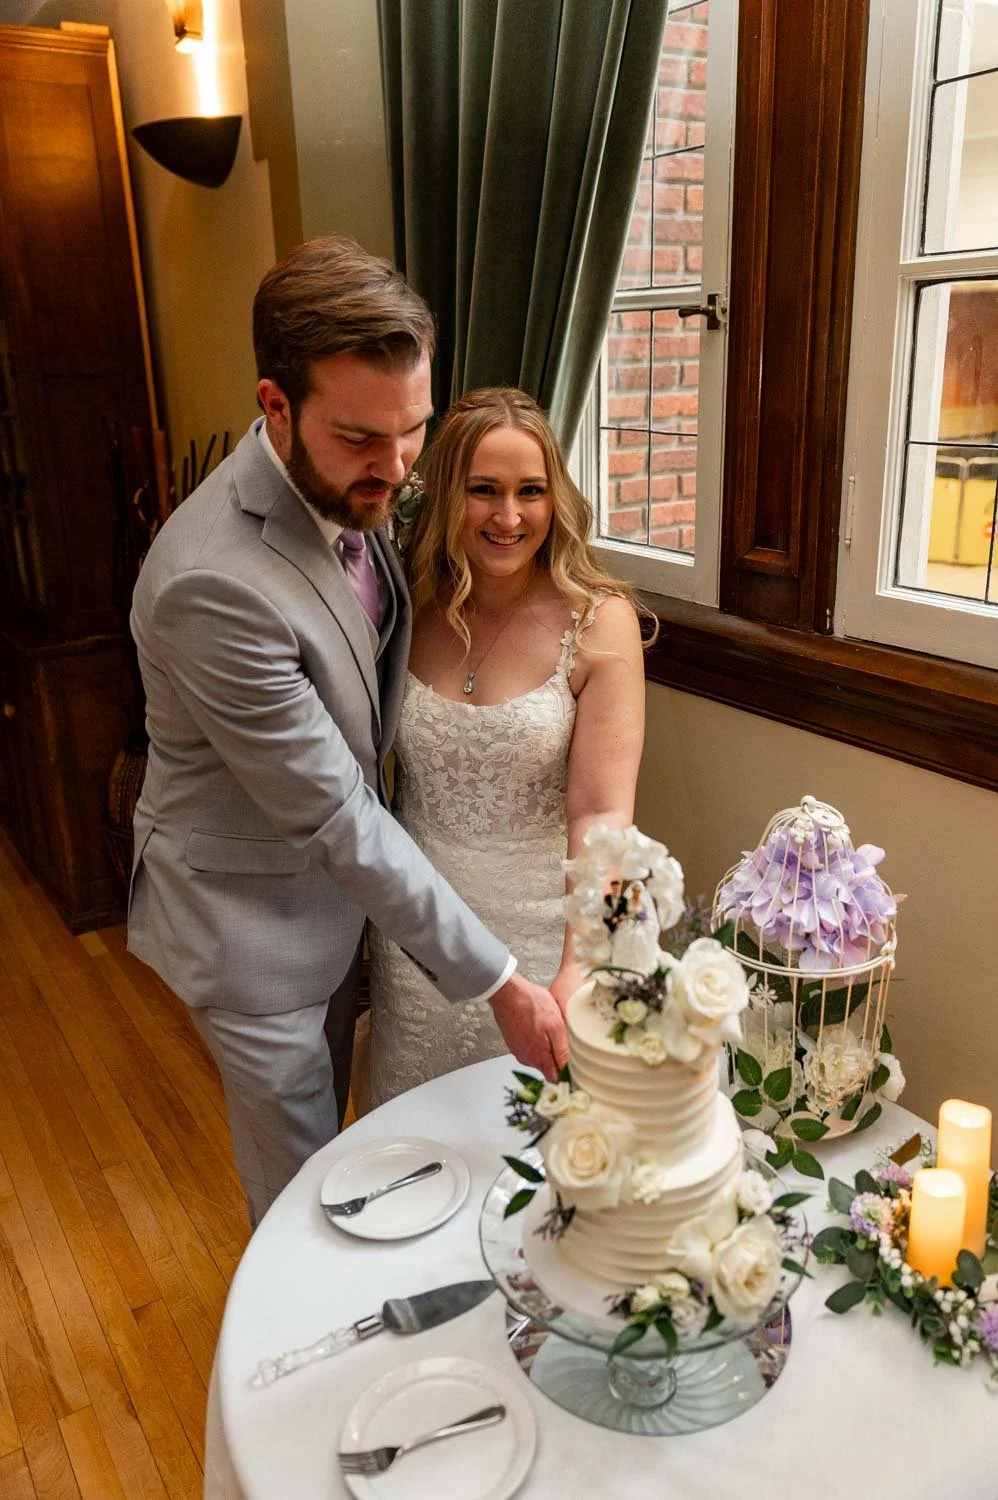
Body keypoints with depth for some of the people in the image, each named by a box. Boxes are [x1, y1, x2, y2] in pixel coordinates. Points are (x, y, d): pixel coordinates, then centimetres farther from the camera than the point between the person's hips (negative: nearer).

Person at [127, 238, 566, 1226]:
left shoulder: (346, 485, -9)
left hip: (336, 880, 8)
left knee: (334, 1132, 29)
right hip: (250, 920, -8)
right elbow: (333, 815, -30)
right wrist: (499, 984, -25)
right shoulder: (212, 581, -35)